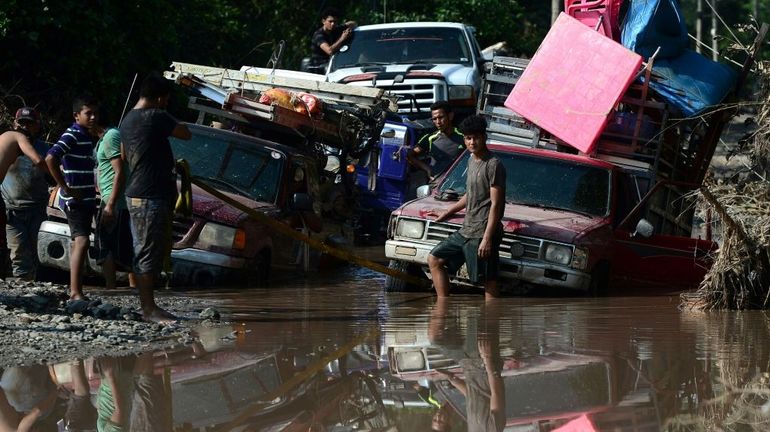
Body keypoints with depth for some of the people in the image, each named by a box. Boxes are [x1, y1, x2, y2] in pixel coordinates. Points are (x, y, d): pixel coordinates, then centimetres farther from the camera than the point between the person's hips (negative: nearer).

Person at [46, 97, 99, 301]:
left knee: (78, 242, 12)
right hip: (75, 200, -10)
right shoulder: (72, 135, -13)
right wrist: (66, 189, -22)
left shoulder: (87, 137, 16)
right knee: (82, 241, -18)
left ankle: (74, 290, 17)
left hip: (86, 199, 10)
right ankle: (76, 292, -23)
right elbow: (50, 158, -25)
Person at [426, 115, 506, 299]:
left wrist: (487, 238, -22)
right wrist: (447, 213, 36)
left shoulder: (493, 165, -13)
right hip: (466, 231, 10)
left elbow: (496, 204, -17)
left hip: (482, 233, -10)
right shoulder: (472, 161, 15)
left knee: (488, 280, -8)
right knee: (435, 259, 12)